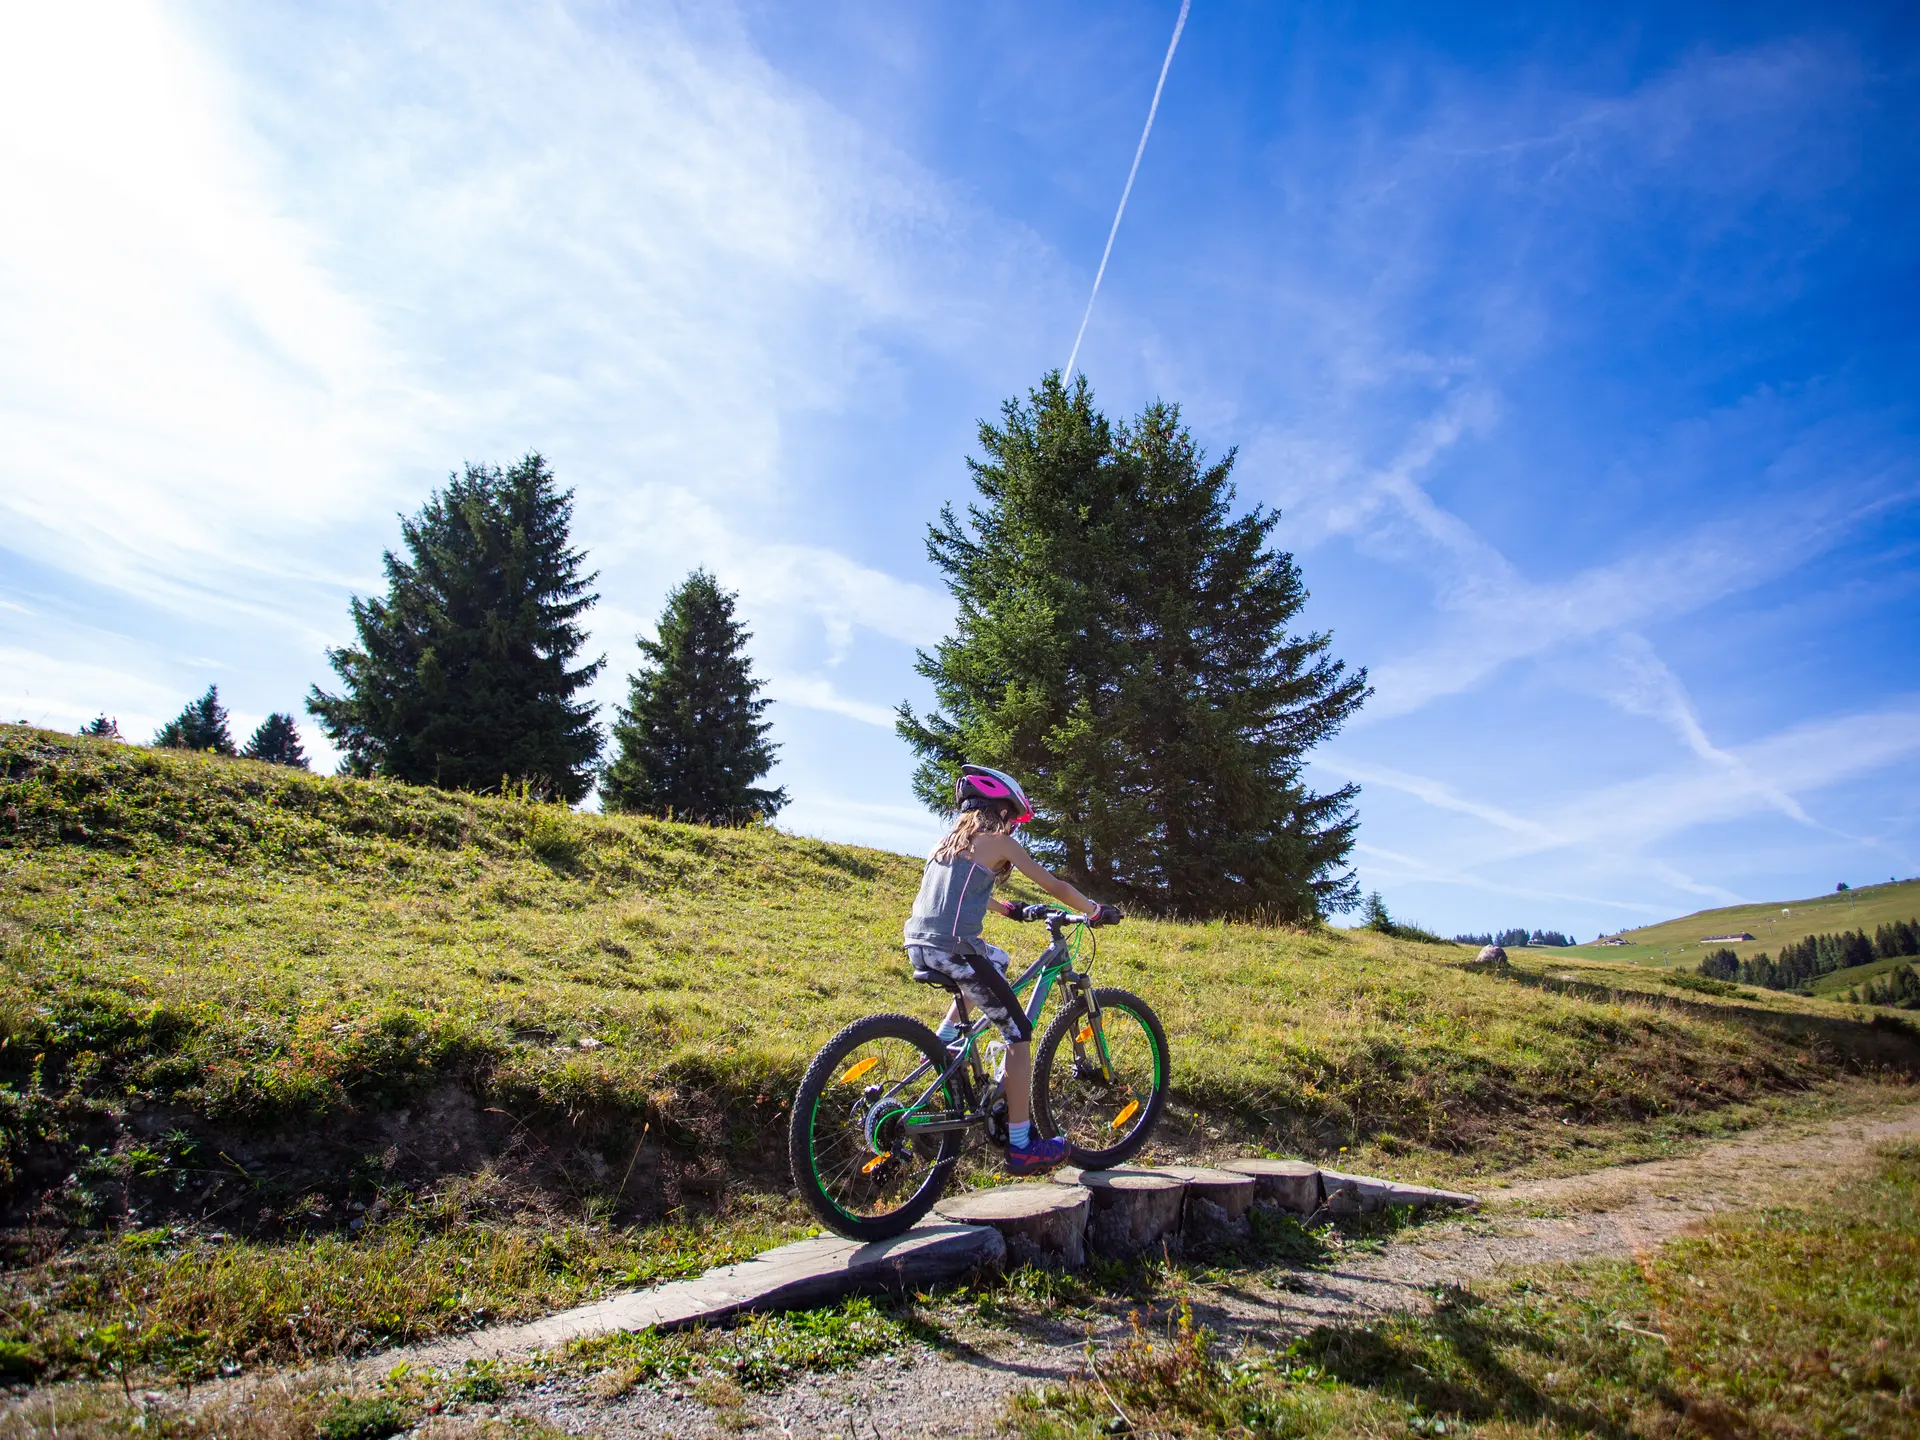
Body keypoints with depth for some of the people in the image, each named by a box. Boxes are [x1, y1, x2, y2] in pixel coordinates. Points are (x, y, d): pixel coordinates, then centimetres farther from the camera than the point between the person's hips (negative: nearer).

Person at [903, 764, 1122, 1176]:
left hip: (917, 946, 8)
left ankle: (945, 1038, 25)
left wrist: (1007, 908, 44)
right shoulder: (999, 842, 1)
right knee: (1019, 1033, 3)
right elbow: (1054, 887, 4)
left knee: (997, 960, 35)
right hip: (953, 949, -8)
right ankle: (1022, 1146, 5)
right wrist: (1096, 912, 18)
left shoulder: (949, 841, 21)